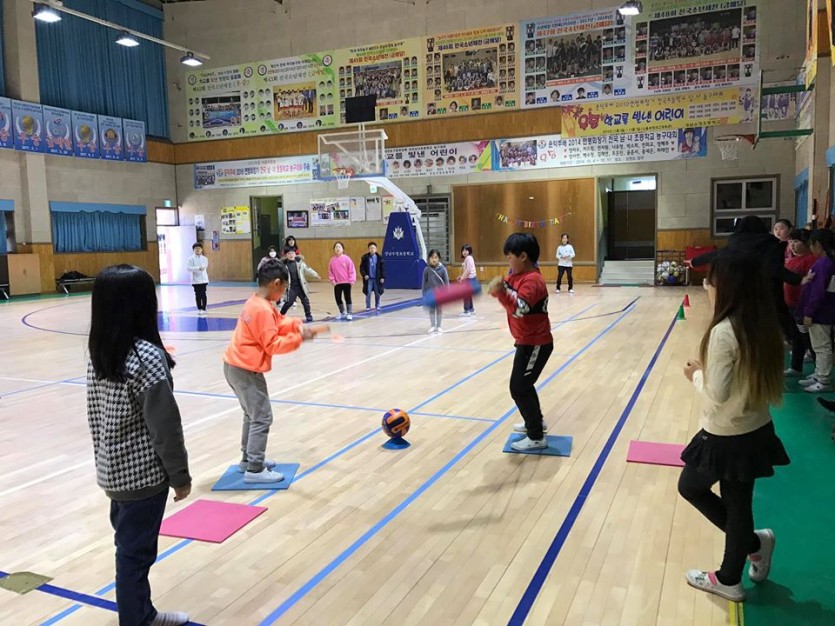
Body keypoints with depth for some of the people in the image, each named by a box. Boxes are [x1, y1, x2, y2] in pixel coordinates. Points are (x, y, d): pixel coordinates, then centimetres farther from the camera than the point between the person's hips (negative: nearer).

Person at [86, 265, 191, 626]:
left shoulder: (98, 353, 2)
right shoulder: (147, 357, -22)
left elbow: (94, 416, 11)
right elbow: (165, 425, -19)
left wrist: (105, 460, 21)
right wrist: (180, 475, -9)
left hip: (113, 472, 8)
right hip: (143, 475, -8)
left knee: (130, 548, 21)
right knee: (135, 553, 6)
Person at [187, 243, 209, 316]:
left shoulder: (205, 259, 4)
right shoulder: (191, 258, -5)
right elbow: (189, 268, -13)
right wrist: (198, 268, -22)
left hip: (203, 280, 2)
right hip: (195, 280, -2)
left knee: (203, 294, 1)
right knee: (198, 295, 3)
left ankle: (204, 309, 8)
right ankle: (199, 309, 11)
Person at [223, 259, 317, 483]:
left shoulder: (256, 302, 8)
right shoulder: (262, 310, -22)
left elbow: (278, 323, 13)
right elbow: (273, 345, -22)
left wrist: (296, 325, -4)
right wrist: (298, 338, -17)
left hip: (236, 365, 10)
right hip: (245, 370, -10)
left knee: (253, 414, 21)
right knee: (262, 418, -5)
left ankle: (248, 459, 30)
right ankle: (255, 470, -1)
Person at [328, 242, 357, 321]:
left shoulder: (346, 258, -8)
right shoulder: (332, 259, 2)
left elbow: (352, 270, -8)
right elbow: (330, 271, 7)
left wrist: (351, 280, -11)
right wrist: (332, 280, -2)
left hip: (346, 282, -4)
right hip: (337, 283, 4)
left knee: (347, 298, 2)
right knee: (338, 298, 8)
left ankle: (350, 313, 11)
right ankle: (343, 313, 24)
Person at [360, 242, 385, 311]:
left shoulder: (379, 257, -2)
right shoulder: (365, 257, -3)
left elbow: (382, 268, 1)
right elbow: (362, 268, 0)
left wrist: (382, 277, -3)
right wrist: (364, 275, -13)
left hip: (377, 278, 1)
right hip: (368, 278, -1)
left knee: (377, 293, 8)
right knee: (368, 293, 0)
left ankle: (377, 306, 22)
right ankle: (368, 306, 11)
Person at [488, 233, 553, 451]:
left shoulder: (532, 280, -24)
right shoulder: (517, 276, 6)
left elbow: (519, 309, -35)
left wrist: (501, 292, -48)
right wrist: (499, 288, -12)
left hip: (536, 344, -10)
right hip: (527, 342, 10)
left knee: (519, 388, -8)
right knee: (523, 384, 23)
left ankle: (537, 438, 1)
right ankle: (536, 422, 41)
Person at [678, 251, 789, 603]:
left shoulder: (723, 332, -24)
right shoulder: (764, 327, 0)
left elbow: (717, 395, -22)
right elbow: (751, 379, 10)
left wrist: (696, 375, -4)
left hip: (726, 437, -7)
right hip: (757, 431, 7)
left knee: (690, 487, 17)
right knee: (738, 504, 18)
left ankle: (753, 542, 20)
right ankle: (729, 580, 33)